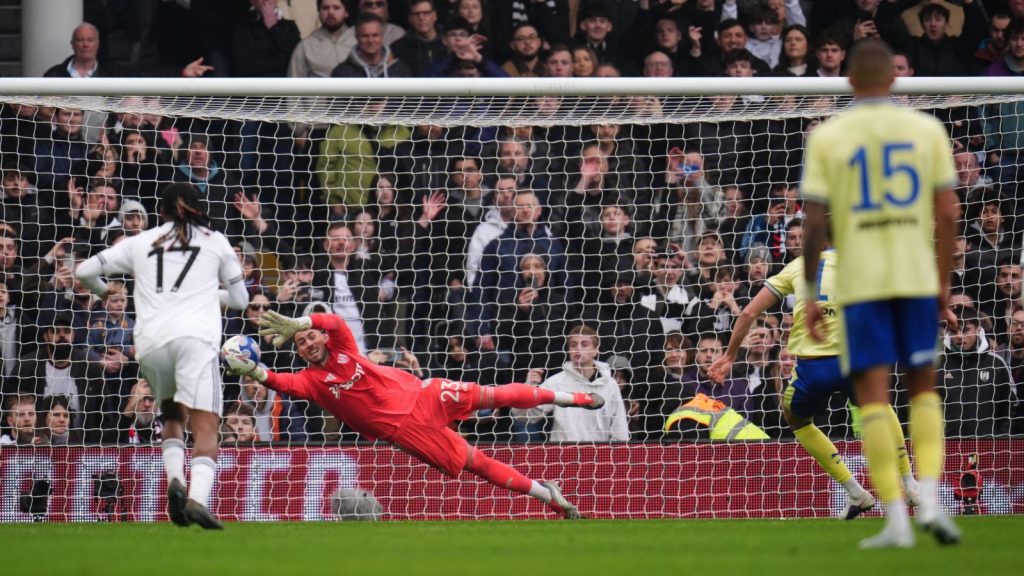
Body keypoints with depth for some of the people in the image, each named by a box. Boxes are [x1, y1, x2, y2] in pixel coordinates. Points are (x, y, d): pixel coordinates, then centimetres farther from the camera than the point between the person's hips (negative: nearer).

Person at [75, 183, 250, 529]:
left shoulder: (141, 243, 22)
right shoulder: (215, 241, 19)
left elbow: (84, 271, 22)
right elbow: (240, 299, 25)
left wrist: (102, 291, 43)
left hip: (150, 342, 2)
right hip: (194, 337, -2)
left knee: (172, 415, 23)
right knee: (205, 425, -10)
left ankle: (174, 479, -3)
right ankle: (198, 498, -34)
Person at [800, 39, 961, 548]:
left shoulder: (826, 137, -1)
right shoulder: (927, 130, 4)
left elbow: (813, 224, -5)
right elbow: (948, 214, 1)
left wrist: (809, 296, 1)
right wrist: (944, 285, 10)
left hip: (859, 282, -2)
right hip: (917, 277, 2)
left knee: (873, 396, 0)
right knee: (923, 388, 15)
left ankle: (896, 521, -7)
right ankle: (929, 501, -2)